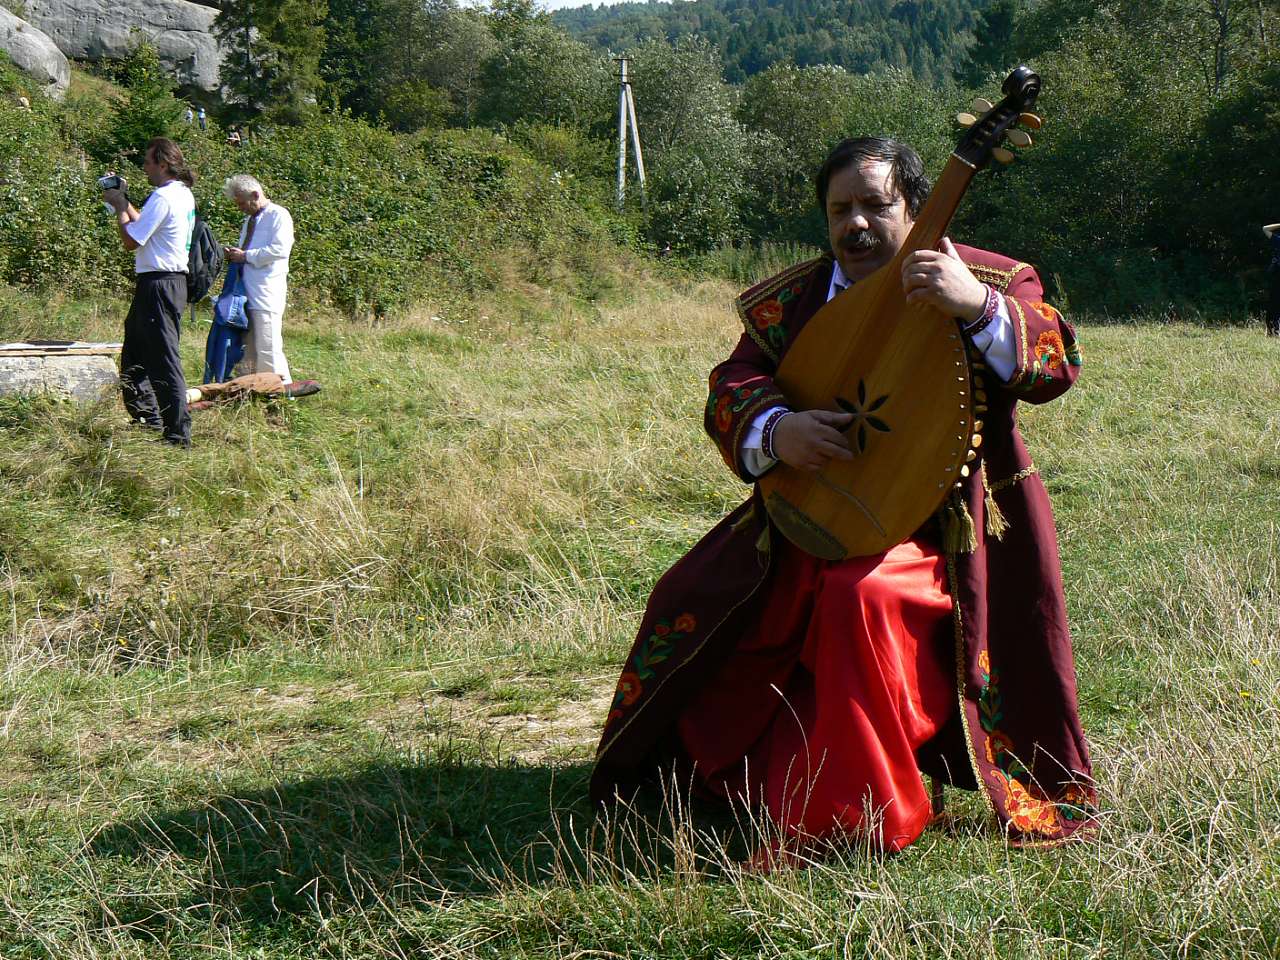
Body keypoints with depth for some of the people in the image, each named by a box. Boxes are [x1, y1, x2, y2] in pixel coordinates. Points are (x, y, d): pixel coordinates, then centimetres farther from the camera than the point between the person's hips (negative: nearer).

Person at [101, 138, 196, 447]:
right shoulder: (184, 194, 14)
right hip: (174, 280, 11)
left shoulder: (162, 197, -18)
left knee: (164, 361, -8)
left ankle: (178, 435, -7)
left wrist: (119, 206, -2)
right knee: (135, 352, 21)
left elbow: (131, 240, -15)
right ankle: (148, 417, 30)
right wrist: (124, 202, 17)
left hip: (158, 285, -11)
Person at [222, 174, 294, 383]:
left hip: (267, 293, -9)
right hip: (246, 291, 9)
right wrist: (236, 255, 12)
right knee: (246, 348, 9)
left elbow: (280, 249, -17)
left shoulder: (278, 215, -4)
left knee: (267, 346, -11)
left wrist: (246, 256, -13)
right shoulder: (249, 219, 23)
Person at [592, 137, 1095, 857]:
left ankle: (865, 822, -21)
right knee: (694, 611, 1)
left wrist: (979, 306, -35)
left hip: (935, 526, -5)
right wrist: (776, 429, -26)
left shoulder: (986, 281, -2)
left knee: (860, 592, -35)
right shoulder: (790, 301, 8)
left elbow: (1058, 365, -17)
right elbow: (731, 389, -2)